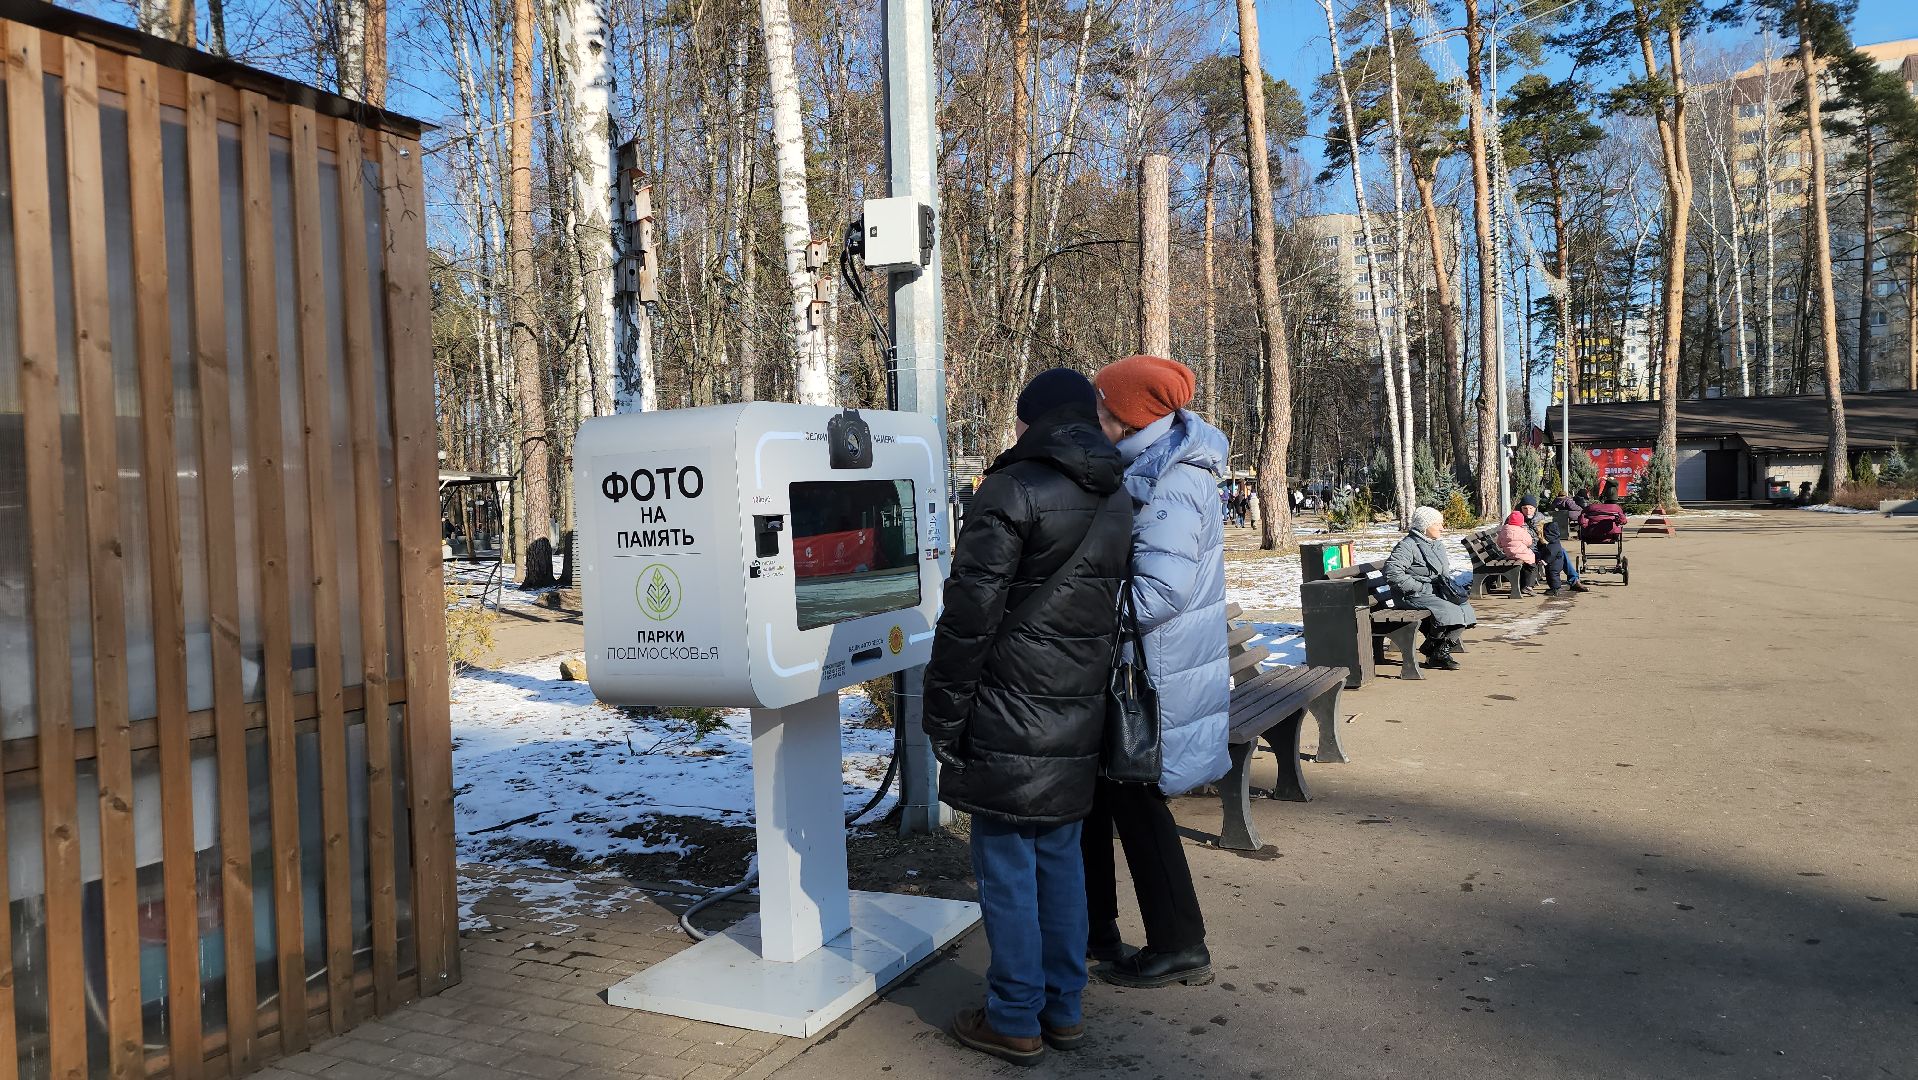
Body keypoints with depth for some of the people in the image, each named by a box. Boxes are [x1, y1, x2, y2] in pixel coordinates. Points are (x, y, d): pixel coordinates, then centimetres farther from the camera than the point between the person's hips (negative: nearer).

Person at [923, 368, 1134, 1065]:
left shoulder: (1013, 490, -13)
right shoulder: (1117, 502, 11)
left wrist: (943, 714, -9)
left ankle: (1016, 1021, 14)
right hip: (1079, 718, 7)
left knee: (1006, 866, 3)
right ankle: (1063, 1008, 26)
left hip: (1009, 720, -7)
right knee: (1060, 858, 16)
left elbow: (970, 613, -15)